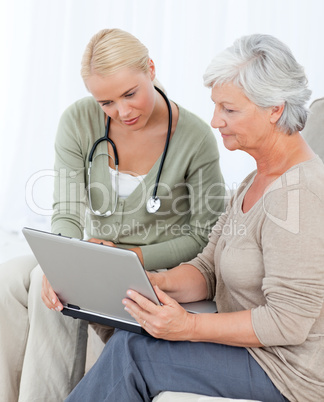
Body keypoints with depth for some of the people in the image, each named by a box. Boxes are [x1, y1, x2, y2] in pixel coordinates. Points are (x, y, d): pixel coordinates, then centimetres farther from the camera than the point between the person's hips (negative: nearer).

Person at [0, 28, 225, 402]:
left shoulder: (195, 138, -13)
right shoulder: (78, 122, -5)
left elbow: (205, 237, -7)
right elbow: (68, 213, -8)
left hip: (159, 271, -4)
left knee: (46, 284, -28)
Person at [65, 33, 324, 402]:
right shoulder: (256, 180, 10)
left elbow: (288, 322, -24)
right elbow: (209, 269, 9)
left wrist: (190, 327, -25)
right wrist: (161, 282, -11)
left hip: (288, 369, -8)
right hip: (249, 343, 8)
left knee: (131, 353, -17)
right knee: (128, 341, -7)